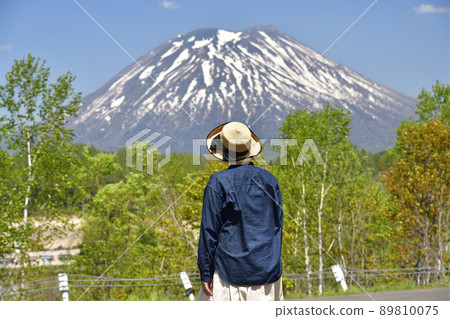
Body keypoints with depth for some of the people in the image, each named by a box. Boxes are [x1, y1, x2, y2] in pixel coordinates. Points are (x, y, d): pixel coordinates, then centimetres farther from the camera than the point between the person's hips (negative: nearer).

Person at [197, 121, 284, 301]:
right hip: (267, 270, 4)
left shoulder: (218, 183, -8)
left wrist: (205, 274, -2)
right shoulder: (270, 180, 6)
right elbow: (277, 225, 13)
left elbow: (209, 230, -7)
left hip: (230, 272, -4)